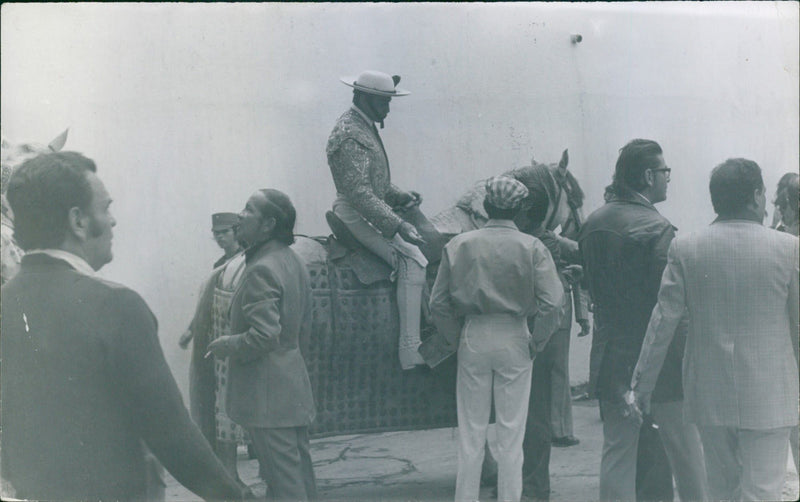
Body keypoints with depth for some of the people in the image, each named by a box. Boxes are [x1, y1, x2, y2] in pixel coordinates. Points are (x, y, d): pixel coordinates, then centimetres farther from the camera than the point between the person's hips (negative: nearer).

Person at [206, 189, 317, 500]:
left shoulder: (262, 270, -18)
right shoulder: (293, 263, 12)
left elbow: (264, 335, -25)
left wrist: (228, 346, -10)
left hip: (268, 397, -10)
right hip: (295, 390, 10)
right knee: (301, 476, 15)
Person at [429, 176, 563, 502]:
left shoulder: (458, 245, -1)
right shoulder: (532, 247, -5)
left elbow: (438, 304, -1)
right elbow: (553, 302, -13)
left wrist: (458, 337, 9)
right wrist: (537, 341, -1)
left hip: (472, 340, 1)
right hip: (513, 340, -1)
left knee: (470, 433, 10)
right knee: (511, 433, 9)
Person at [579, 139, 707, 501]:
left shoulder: (592, 224, 5)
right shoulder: (657, 229, -17)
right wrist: (688, 358, -11)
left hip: (612, 359, 7)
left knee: (617, 451, 10)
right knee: (683, 451, 8)